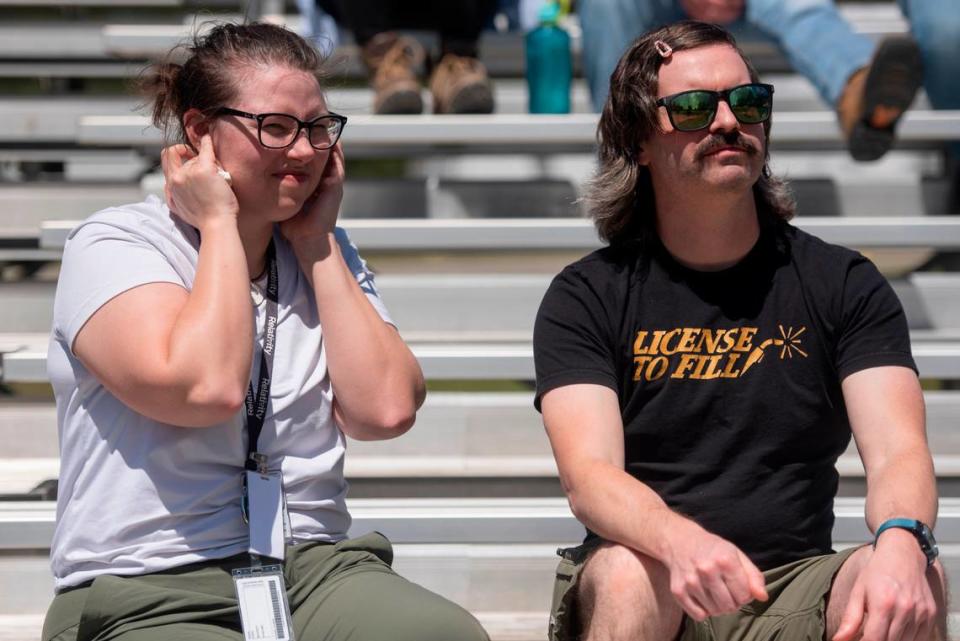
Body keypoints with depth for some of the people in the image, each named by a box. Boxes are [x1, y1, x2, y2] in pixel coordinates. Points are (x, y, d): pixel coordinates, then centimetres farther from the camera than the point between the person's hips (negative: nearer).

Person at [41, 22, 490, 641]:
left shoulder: (328, 255, 15)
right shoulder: (113, 244, -2)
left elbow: (386, 409, -2)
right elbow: (207, 388, -21)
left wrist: (316, 239, 1)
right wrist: (218, 224, -8)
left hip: (315, 571, 5)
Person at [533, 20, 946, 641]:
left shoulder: (845, 284, 6)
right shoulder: (586, 298, 2)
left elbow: (898, 451, -7)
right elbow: (588, 476, -13)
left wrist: (901, 542, -32)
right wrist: (680, 542, -37)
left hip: (796, 590, 1)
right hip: (654, 591, -1)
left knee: (915, 585, -29)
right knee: (628, 577, -35)